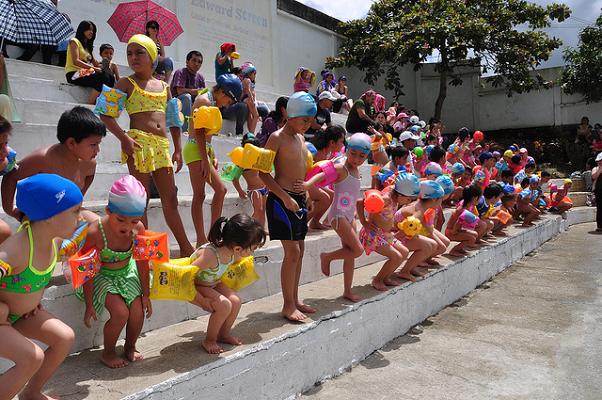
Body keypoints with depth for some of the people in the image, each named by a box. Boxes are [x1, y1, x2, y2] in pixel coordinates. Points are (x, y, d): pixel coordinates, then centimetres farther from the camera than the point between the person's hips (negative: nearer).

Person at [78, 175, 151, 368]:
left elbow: (142, 262, -6)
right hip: (101, 276, -4)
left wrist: (145, 295, 0)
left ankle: (130, 347, 22)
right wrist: (89, 305, -14)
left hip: (127, 273, 4)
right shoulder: (94, 232, -30)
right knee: (120, 312, -20)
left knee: (138, 311, -9)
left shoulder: (138, 229, -19)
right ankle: (108, 353, 9)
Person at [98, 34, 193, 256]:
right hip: (138, 143, -5)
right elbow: (105, 115, -3)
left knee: (170, 200, 9)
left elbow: (173, 121, 21)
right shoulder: (127, 84, 5)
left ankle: (186, 248, 16)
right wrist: (123, 138, -16)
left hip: (162, 145, 5)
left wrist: (178, 149, 14)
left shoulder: (163, 86, 18)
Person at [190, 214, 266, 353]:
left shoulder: (234, 255, -18)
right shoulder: (209, 255, -40)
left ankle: (224, 334, 17)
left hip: (212, 283, 7)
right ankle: (209, 340, 2)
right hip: (192, 287, -7)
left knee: (235, 301, -8)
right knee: (224, 306, -22)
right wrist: (201, 300, -27)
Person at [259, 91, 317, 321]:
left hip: (299, 198, 8)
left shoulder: (300, 138, 14)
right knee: (292, 251, -9)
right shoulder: (277, 138, -10)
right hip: (282, 199, -8)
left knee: (299, 250, 11)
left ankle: (294, 300, 21)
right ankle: (288, 305, 1)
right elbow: (263, 173, -14)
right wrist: (285, 197, -20)